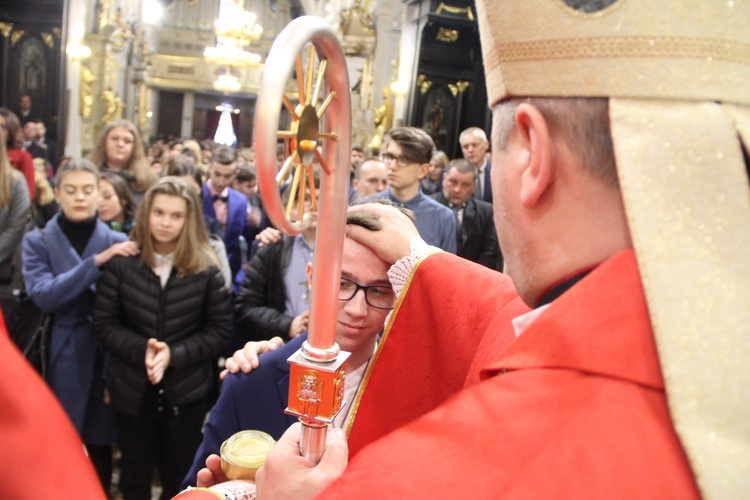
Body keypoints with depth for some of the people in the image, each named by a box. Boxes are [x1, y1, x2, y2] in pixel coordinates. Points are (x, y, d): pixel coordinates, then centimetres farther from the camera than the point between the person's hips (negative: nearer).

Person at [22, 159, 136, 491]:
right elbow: (42, 295, -16)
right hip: (58, 361, 0)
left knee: (100, 449, 10)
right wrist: (96, 262, -23)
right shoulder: (37, 241, 1)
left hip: (104, 359, 0)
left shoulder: (117, 242, 1)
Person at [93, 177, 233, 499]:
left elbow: (220, 330, -7)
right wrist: (141, 351, -19)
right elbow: (104, 322, -4)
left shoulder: (206, 269, -8)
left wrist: (175, 355, -19)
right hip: (132, 390, 1)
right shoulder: (122, 263, -5)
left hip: (186, 392, -1)